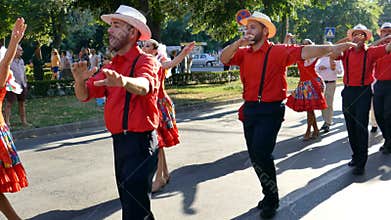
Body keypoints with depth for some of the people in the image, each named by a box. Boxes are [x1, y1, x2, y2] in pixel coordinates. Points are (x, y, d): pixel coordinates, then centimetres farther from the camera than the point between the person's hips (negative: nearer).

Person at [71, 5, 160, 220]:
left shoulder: (146, 61, -9)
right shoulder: (110, 67, 12)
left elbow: (143, 86, -31)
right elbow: (84, 95, 8)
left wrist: (123, 81, -53)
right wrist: (80, 80, -15)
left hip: (141, 141, -8)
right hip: (118, 141, 8)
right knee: (127, 201, 20)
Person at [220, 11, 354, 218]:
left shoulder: (278, 51, -7)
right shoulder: (244, 53, 9)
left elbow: (303, 52, -19)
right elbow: (224, 58, -2)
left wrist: (330, 48, -31)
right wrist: (239, 42, -17)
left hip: (270, 111, -6)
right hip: (249, 110, 6)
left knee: (261, 153, -17)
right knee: (255, 156, 13)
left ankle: (271, 200, 4)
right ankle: (269, 195, 32)